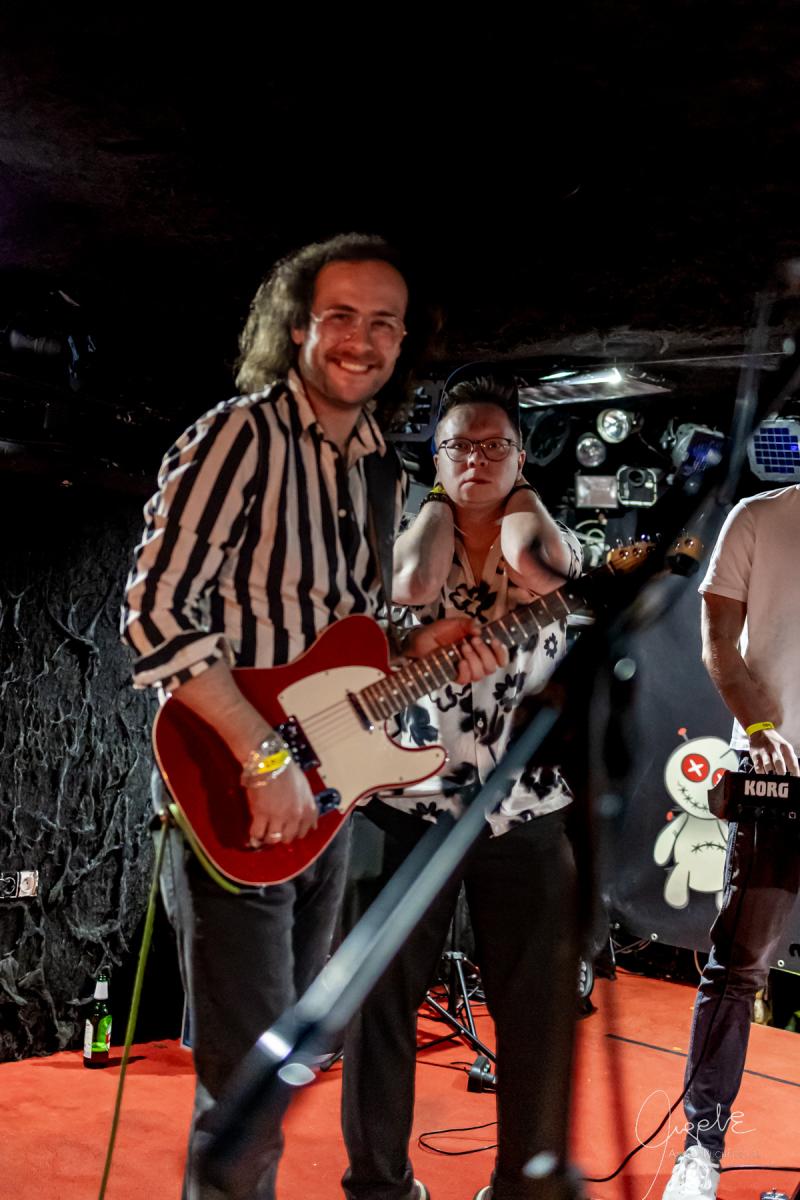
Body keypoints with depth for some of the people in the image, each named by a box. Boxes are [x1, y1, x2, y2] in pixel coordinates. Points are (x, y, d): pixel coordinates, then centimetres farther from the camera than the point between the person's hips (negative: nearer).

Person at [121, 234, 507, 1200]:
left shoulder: (377, 471, 10)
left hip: (320, 797, 8)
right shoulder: (239, 436, -15)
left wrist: (420, 648, -1)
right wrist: (266, 758, -25)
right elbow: (158, 615, -23)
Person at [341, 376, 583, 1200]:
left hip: (525, 814, 1)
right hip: (410, 803, 0)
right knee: (380, 996, 5)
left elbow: (538, 569, -21)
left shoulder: (545, 535, 5)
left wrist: (517, 495, -2)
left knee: (540, 1008, 7)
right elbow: (417, 586, -20)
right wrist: (441, 499, -3)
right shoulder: (414, 536, 5)